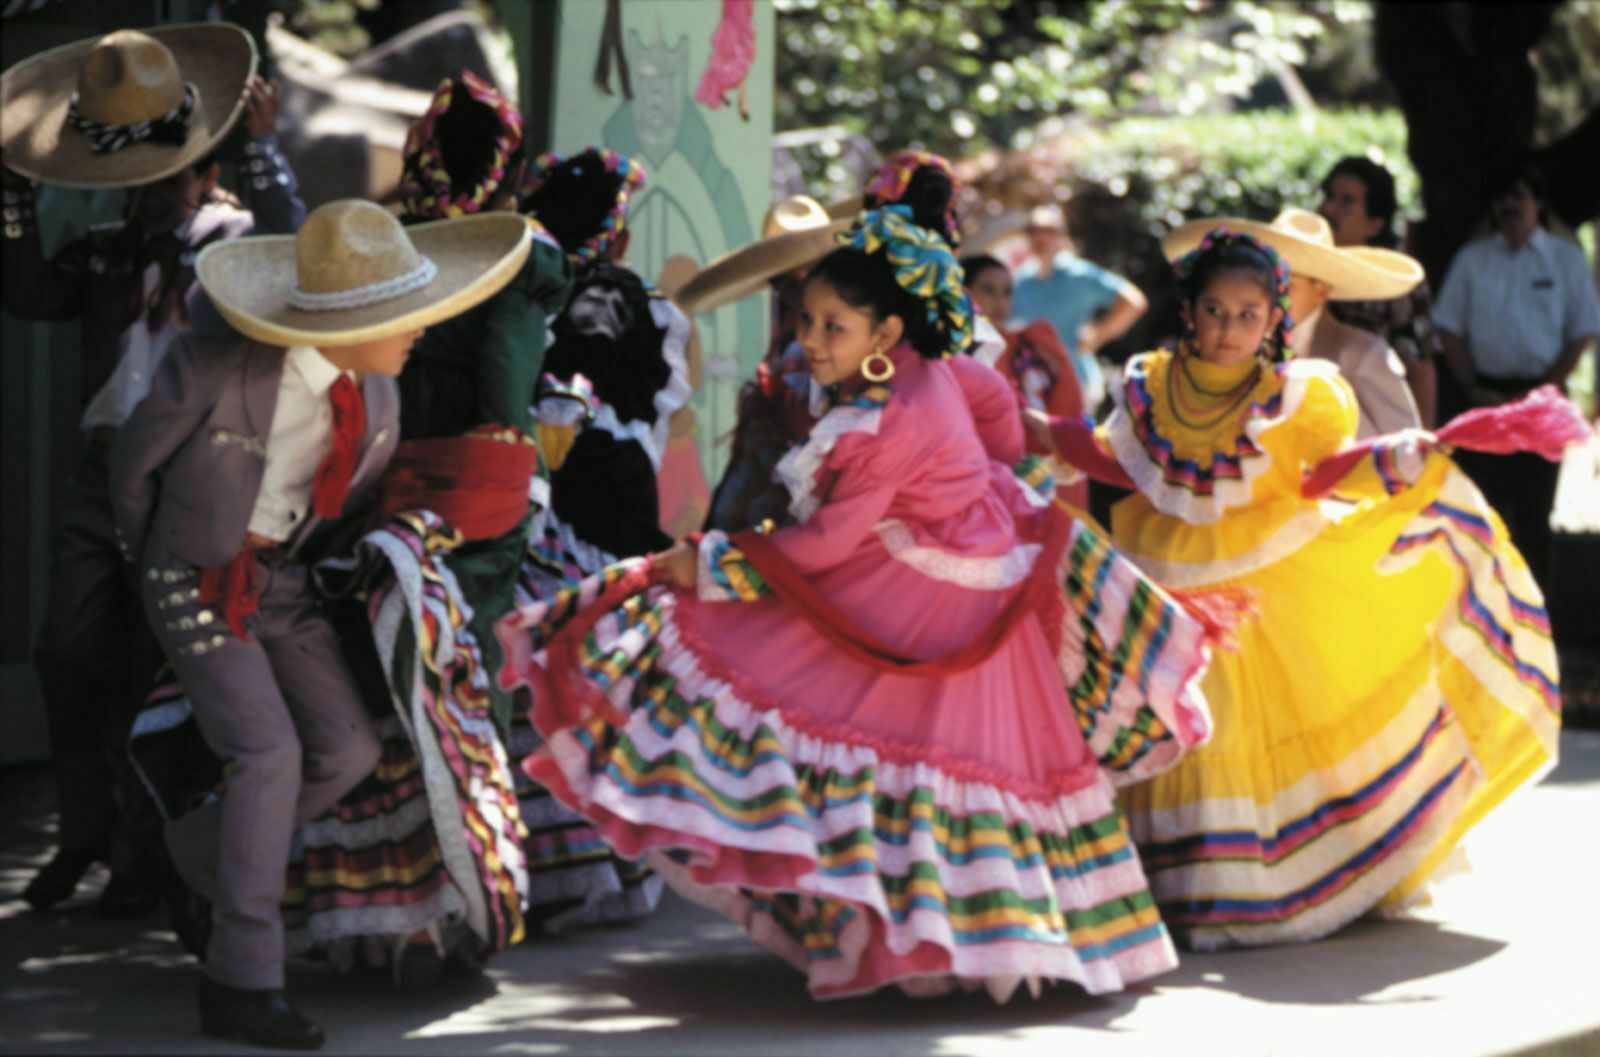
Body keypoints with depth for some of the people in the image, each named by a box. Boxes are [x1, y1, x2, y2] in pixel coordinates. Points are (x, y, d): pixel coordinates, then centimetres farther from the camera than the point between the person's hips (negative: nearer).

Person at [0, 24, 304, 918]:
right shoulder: (112, 254, 17)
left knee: (151, 671, -3)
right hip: (107, 469, 5)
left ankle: (144, 853, 8)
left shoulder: (241, 237, 3)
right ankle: (88, 834, 17)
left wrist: (266, 154, -22)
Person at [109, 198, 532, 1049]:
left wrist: (311, 565, 14)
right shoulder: (211, 372, -29)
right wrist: (149, 562, 7)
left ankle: (203, 852, 21)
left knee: (348, 751, -4)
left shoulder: (377, 396, -11)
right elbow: (134, 462, -9)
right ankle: (240, 985, -11)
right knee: (269, 753, -18)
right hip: (199, 586, -6)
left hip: (286, 584, 6)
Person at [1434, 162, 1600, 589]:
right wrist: (1472, 389, -4)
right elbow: (1450, 328, 8)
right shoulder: (1472, 260, 8)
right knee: (1486, 501, -1)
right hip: (1485, 391, 1)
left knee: (1534, 505, -1)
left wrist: (1545, 390, -7)